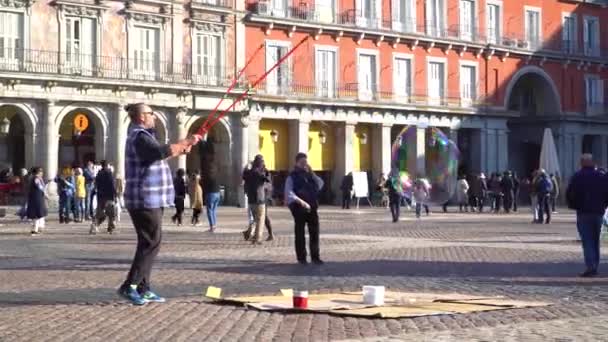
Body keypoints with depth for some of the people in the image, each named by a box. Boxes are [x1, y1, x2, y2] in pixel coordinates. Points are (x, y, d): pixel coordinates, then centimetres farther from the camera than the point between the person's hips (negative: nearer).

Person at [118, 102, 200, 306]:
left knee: (148, 243, 11)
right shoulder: (139, 136, -14)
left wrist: (179, 150, 19)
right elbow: (160, 152, -30)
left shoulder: (141, 135, 19)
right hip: (145, 200, -11)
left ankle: (143, 289, 14)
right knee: (151, 243, -9)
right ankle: (129, 286, -9)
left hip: (148, 200, 11)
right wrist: (185, 142, -22)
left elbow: (155, 156, 30)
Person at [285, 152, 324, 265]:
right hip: (299, 208, -4)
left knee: (315, 232, 2)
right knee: (300, 233, 2)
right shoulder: (292, 177, -2)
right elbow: (289, 193, -14)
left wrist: (312, 174, -6)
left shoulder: (311, 175, 15)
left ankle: (315, 256, 8)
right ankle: (301, 258, 9)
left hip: (312, 207, 4)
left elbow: (320, 185, 1)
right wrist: (300, 202, -26)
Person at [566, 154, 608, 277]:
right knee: (595, 241, 14)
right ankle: (595, 266, 16)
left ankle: (590, 266, -17)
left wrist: (573, 206, 10)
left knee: (587, 241, -5)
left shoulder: (577, 177, -6)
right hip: (598, 213, 4)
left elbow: (569, 193, -5)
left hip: (583, 213, -4)